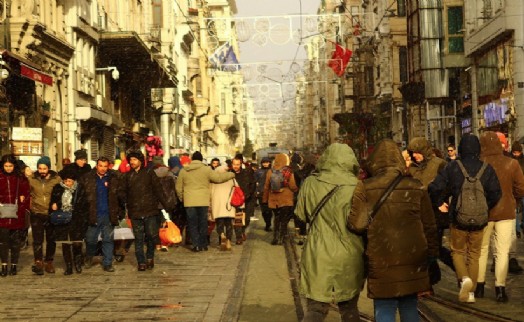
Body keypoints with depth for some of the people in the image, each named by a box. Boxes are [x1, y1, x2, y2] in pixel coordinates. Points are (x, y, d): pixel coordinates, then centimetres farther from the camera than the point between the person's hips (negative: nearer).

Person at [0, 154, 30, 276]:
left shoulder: (21, 178, 4)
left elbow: (27, 194, 5)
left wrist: (23, 208, -6)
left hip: (17, 216, 0)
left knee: (16, 242, 6)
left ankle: (14, 265, 15)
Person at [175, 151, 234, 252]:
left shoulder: (183, 171, 5)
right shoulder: (206, 170, -2)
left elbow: (179, 188, 10)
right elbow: (219, 178, 1)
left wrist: (181, 198, 24)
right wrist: (231, 174, 15)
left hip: (189, 202, 1)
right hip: (203, 201, -1)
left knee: (192, 224, 6)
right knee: (203, 223, 10)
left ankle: (196, 245, 0)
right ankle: (203, 244, 13)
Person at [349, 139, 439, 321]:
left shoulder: (365, 188, -7)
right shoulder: (416, 187, 1)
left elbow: (357, 224, -13)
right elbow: (429, 226, 6)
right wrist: (432, 255, 17)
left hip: (381, 260, -3)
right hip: (412, 259, 3)